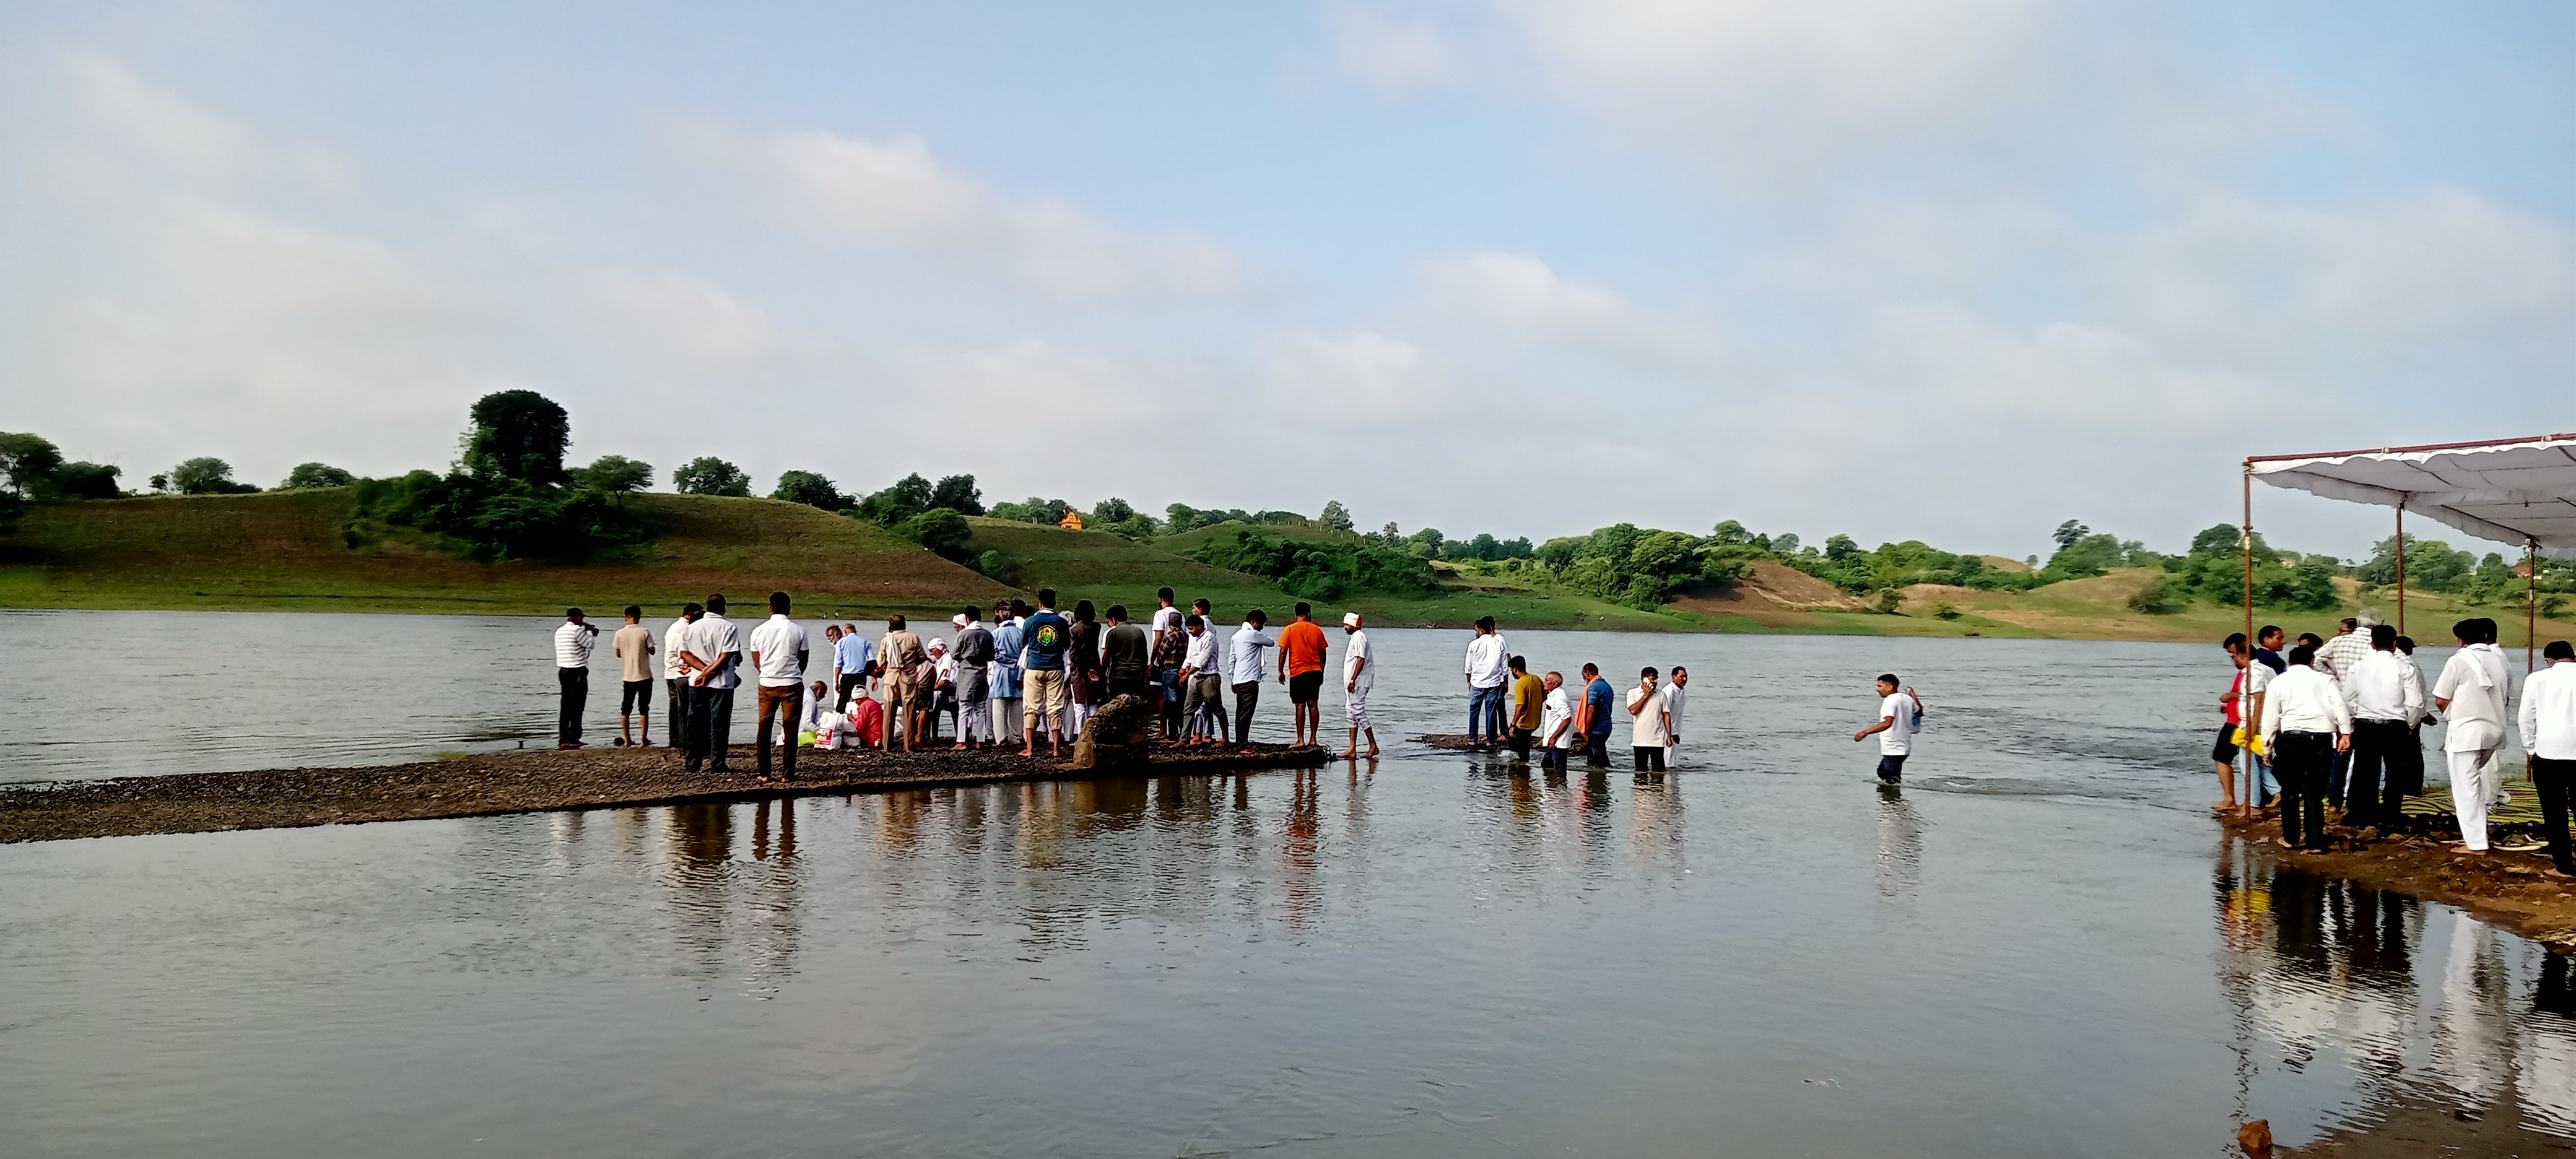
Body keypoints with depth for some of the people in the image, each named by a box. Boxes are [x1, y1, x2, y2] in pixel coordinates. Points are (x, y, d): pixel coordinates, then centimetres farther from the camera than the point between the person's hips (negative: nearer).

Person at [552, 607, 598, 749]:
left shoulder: (559, 631, 12)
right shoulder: (577, 630, -12)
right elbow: (589, 644, -6)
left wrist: (586, 630, 21)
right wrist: (590, 632, 10)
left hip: (563, 671, 8)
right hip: (577, 671, -8)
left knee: (565, 706, 10)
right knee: (577, 706, -4)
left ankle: (562, 739, 9)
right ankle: (573, 739, -6)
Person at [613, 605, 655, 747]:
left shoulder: (620, 633, -2)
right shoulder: (644, 632, -10)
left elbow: (618, 654, 7)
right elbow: (652, 651, -5)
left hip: (628, 677, 2)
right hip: (644, 676, -2)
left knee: (625, 709, 13)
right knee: (644, 709, 4)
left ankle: (627, 739, 14)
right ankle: (644, 739, 3)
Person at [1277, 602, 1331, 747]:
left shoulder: (1289, 630, -3)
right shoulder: (1317, 630, 6)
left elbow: (1283, 652, -8)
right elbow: (1322, 653, 9)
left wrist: (1281, 671, 0)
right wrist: (1321, 671, 19)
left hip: (1298, 672, -3)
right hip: (1315, 671, 3)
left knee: (1300, 705, -3)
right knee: (1313, 705, 6)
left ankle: (1301, 740, -4)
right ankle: (1313, 739, 7)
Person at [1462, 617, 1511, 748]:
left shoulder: (1474, 645, -6)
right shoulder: (1499, 644, -1)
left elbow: (1468, 667, 1)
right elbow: (1505, 667, 3)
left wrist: (1469, 682, 14)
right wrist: (1505, 682, 13)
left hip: (1477, 683, -1)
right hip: (1494, 683, 1)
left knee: (1474, 711, 9)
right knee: (1491, 711, 5)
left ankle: (1472, 739, 11)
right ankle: (1490, 740, 7)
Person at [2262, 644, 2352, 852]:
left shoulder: (2278, 682, 10)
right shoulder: (2324, 679, 9)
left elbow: (2270, 716, 6)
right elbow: (2339, 707, -4)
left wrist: (2267, 745, 10)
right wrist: (2346, 733, -6)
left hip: (2291, 737, 0)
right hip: (2321, 737, 0)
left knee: (2290, 790, 11)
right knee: (2314, 792, 4)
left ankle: (2291, 838, 15)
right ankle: (2314, 840, 3)